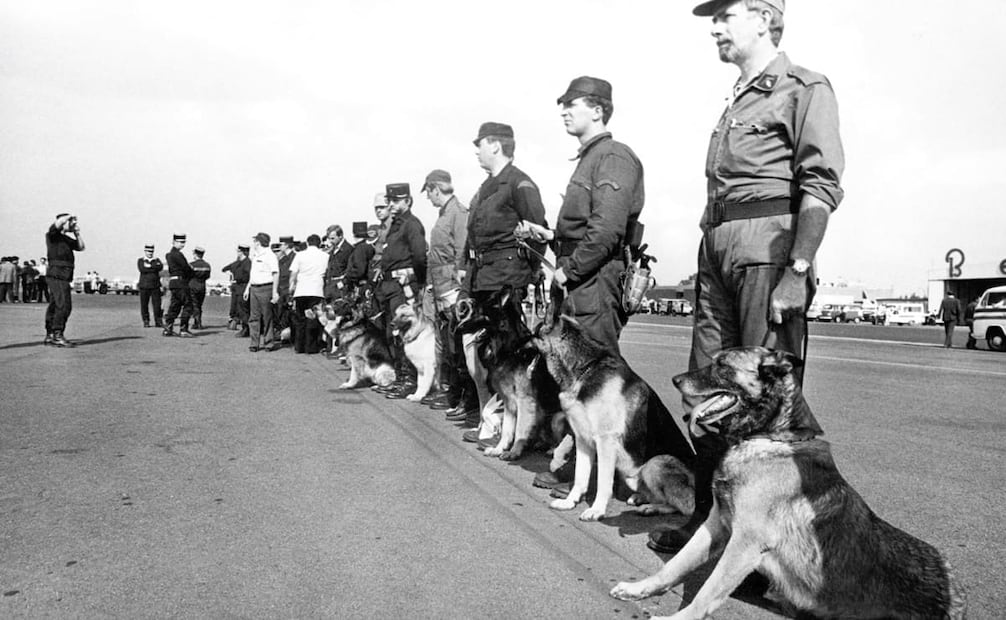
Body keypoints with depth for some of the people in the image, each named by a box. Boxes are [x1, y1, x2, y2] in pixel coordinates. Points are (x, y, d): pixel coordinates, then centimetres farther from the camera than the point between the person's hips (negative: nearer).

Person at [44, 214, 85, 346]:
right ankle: (58, 336, -18)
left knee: (54, 306, 11)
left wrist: (77, 233, 9)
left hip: (62, 277, 9)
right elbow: (58, 223, -24)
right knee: (64, 305, -16)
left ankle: (49, 336, 15)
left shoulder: (67, 238, 20)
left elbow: (81, 247, 17)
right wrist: (70, 217, -8)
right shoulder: (53, 234, -4)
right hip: (57, 275, -9)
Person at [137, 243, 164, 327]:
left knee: (157, 304, -4)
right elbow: (142, 269, -12)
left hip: (155, 286, 1)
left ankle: (158, 321, 0)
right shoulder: (140, 260, 8)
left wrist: (149, 266, -12)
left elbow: (160, 267, -9)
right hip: (144, 286, -1)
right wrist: (154, 268, -9)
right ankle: (146, 321, 10)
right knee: (144, 305, 1)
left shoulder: (157, 260, 13)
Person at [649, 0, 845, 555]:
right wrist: (710, 255, 14)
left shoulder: (803, 88, 0)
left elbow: (822, 186, -11)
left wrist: (796, 273, -18)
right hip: (716, 248, 8)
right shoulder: (736, 100, 23)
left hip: (767, 243, -8)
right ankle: (709, 514, 16)